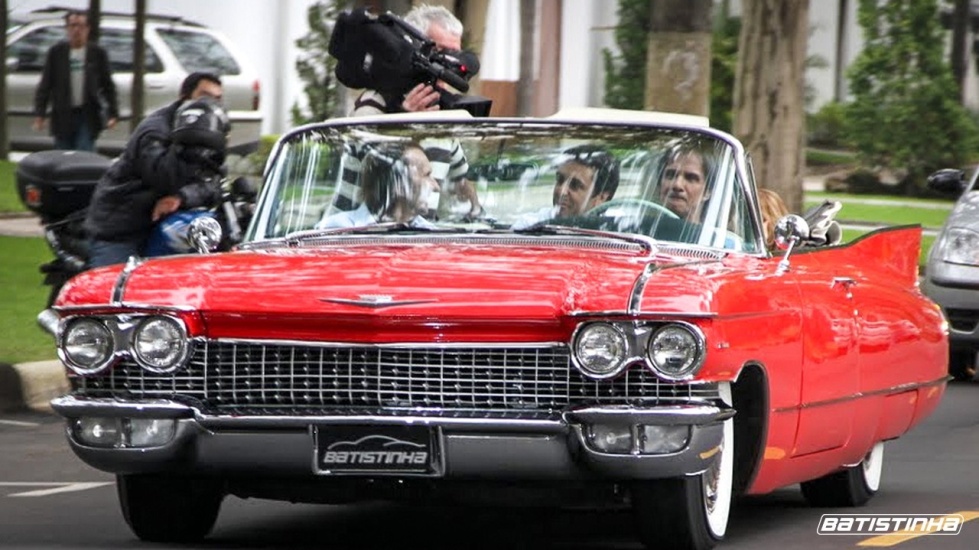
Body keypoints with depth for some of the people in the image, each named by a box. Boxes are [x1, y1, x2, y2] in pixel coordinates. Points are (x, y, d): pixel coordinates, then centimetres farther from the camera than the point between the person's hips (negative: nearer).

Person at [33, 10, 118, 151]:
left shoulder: (97, 53, 4)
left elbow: (108, 86, 7)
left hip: (88, 118, -1)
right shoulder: (56, 52, 4)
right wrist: (39, 114, -3)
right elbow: (45, 85, 5)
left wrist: (112, 114, -1)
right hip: (63, 116, 1)